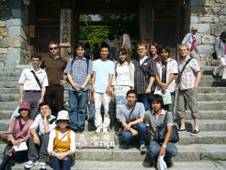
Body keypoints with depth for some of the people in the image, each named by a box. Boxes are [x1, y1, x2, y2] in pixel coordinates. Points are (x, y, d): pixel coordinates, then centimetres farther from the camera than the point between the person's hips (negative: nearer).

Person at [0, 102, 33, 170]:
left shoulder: (31, 122, 4)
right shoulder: (15, 119, 12)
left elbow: (29, 135, -6)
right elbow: (10, 132, 2)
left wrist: (20, 141, -24)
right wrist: (13, 141, -17)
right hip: (12, 143, 2)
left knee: (9, 154, -31)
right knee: (7, 153, -30)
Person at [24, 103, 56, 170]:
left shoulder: (53, 119, -17)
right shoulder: (39, 116, -4)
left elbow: (47, 131, -31)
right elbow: (32, 128, -15)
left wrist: (45, 118, -27)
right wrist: (35, 135, -35)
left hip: (50, 141, -4)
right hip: (40, 139, 4)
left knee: (46, 135, -35)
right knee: (33, 135, -25)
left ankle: (43, 161, -30)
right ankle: (32, 159, -20)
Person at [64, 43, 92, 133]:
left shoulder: (88, 62, 12)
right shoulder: (71, 61, 15)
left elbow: (89, 74, 4)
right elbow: (68, 73, 8)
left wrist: (83, 85, -10)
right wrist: (73, 84, -8)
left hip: (84, 88, -1)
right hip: (72, 88, 1)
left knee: (82, 108, 2)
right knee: (72, 108, 0)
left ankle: (80, 126, 8)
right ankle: (73, 127, 5)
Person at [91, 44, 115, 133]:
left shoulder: (111, 63, 11)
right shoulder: (95, 62, 14)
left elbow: (111, 76, 3)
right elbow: (93, 75, 11)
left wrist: (109, 87, -10)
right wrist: (92, 86, 0)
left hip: (106, 89, -1)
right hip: (97, 89, 1)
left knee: (106, 108, -2)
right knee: (97, 108, -1)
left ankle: (105, 126, 4)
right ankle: (98, 126, 3)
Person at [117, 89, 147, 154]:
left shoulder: (140, 105, -6)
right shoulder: (122, 108, -5)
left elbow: (142, 119, -13)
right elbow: (123, 123, -8)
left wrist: (131, 123, -24)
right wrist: (131, 130, -24)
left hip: (137, 127, 2)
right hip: (128, 129, -1)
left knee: (142, 126, -34)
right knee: (126, 136, -37)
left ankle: (141, 143, -9)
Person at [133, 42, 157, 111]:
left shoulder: (150, 61, 4)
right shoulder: (134, 62, 15)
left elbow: (153, 75, -3)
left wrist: (149, 87, -12)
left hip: (145, 90, -4)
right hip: (135, 90, 4)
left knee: (146, 109, -2)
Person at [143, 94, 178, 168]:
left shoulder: (168, 114, -3)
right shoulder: (148, 114, 0)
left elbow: (169, 131, -11)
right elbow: (148, 129, 8)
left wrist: (164, 146, -21)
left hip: (165, 140, 0)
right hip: (154, 140, 0)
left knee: (173, 151, -32)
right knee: (154, 150, -36)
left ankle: (166, 158, 7)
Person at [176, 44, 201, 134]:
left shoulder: (192, 61, -1)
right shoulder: (180, 62, 15)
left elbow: (198, 73, -4)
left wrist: (196, 85, -14)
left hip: (190, 88, -6)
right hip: (181, 89, 6)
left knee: (194, 107, -2)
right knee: (180, 108, 5)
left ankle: (196, 127, 4)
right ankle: (182, 126, 15)